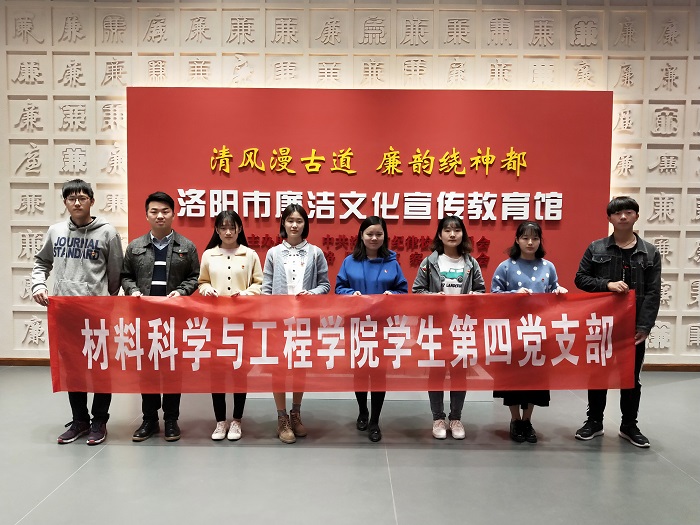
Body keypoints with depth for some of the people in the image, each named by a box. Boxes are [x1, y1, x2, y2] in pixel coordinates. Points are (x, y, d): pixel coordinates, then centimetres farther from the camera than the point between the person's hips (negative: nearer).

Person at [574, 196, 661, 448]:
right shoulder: (596, 248, 1)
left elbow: (653, 293, -2)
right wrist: (607, 284, -16)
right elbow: (580, 279, 0)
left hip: (634, 326, 0)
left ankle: (629, 425, 26)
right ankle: (594, 421, 24)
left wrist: (644, 326, -11)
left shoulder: (650, 252, 2)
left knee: (631, 376, 11)